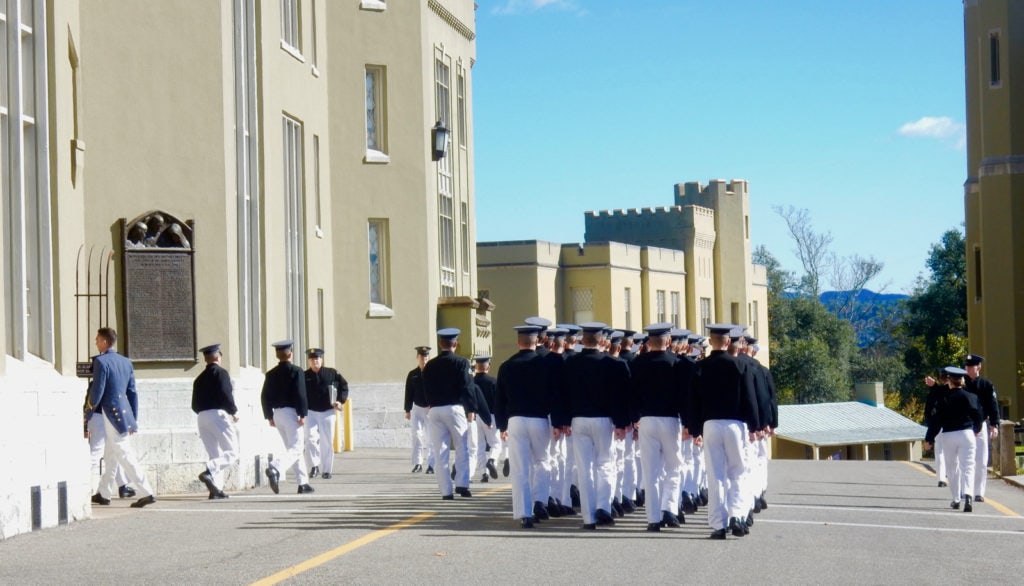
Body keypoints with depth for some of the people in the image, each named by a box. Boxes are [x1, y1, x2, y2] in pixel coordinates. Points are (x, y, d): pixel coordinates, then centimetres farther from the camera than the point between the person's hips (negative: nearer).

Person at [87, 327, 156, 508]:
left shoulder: (101, 361, -13)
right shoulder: (126, 362, 11)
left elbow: (97, 391, -15)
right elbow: (132, 393, 13)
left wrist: (92, 403, 7)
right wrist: (134, 420, 16)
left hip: (112, 415, -8)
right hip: (124, 411, 8)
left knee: (125, 456, -7)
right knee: (110, 456, 18)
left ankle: (147, 493, -11)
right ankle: (103, 494, 28)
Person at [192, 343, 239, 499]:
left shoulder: (199, 378, 17)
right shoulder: (220, 373, -2)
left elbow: (195, 405, 15)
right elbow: (225, 395, -15)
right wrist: (234, 412, -5)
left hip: (202, 417, 7)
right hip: (218, 414, -7)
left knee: (215, 455, 9)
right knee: (232, 452, -5)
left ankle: (216, 488, -1)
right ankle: (209, 472, -25)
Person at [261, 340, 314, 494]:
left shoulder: (271, 374, 8)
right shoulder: (296, 371, -8)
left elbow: (264, 396, 8)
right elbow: (300, 394, -16)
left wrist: (269, 416, 15)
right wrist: (303, 415, -13)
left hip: (277, 413, 7)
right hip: (291, 412, -7)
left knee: (293, 448, 14)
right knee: (295, 448, -7)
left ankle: (303, 483, 16)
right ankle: (274, 469, -32)